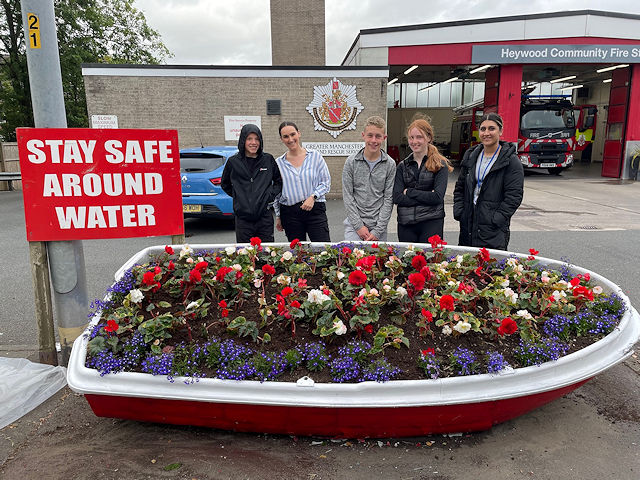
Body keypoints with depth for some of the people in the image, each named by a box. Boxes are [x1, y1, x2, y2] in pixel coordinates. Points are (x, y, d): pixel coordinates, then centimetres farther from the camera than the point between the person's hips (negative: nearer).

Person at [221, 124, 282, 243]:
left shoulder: (268, 159, 4)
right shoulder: (233, 162, 3)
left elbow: (279, 181, 17)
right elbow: (225, 184, 19)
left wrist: (272, 194, 3)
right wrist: (237, 195, 8)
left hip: (265, 216, 0)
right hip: (243, 218, 0)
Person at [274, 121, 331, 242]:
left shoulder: (315, 156, 3)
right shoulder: (278, 163, 7)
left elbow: (326, 182, 4)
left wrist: (313, 197, -11)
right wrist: (278, 216, 9)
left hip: (315, 210, -1)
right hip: (289, 213, 2)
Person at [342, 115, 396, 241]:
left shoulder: (390, 164, 0)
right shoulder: (351, 161, 0)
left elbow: (389, 199, -2)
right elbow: (347, 196, -2)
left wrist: (377, 230, -9)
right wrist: (359, 226, -9)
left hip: (379, 226, 1)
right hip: (354, 223, 0)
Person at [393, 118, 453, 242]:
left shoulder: (440, 165, 1)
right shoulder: (402, 166, 9)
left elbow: (438, 197, -10)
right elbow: (396, 197, -3)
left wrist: (409, 192, -6)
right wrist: (426, 197, -11)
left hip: (431, 223, -3)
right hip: (405, 224, 3)